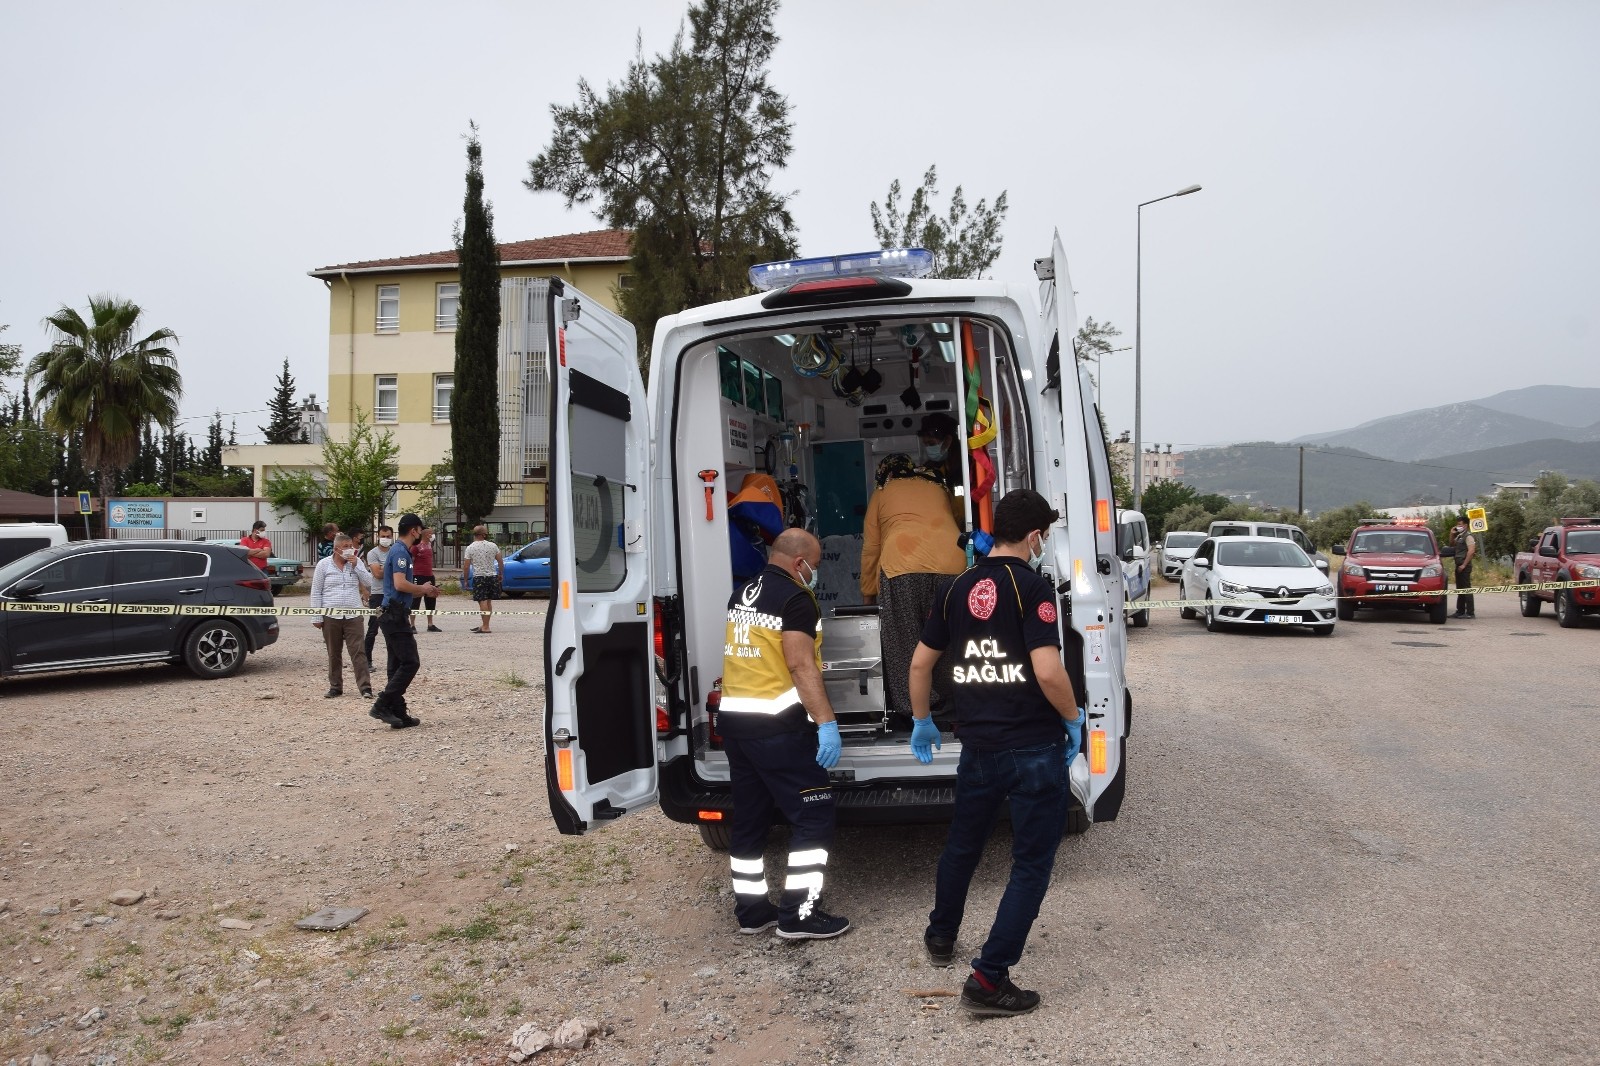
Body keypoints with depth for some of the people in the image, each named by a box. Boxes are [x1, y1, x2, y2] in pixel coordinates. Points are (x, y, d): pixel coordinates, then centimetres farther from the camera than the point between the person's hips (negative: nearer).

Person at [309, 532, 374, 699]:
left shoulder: (356, 562, 7)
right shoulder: (323, 564, 1)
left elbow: (369, 583, 0)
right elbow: (316, 592, 3)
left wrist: (356, 565, -10)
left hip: (354, 615, 1)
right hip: (331, 616, 0)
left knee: (358, 652, -5)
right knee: (334, 654, 9)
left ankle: (365, 687, -7)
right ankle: (335, 687, 18)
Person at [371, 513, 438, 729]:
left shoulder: (398, 550, 19)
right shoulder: (400, 552, -13)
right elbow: (400, 584, -24)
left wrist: (423, 590, 16)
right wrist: (423, 589, -9)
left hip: (394, 616, 11)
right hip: (396, 616, -11)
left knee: (398, 666, 10)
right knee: (410, 662, -10)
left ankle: (399, 714, 11)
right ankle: (382, 705, -9)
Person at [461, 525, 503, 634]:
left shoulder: (470, 548, -6)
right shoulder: (493, 545, 1)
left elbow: (466, 566, -7)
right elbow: (500, 562, 6)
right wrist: (500, 574, 20)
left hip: (479, 577, -4)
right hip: (492, 576, 4)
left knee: (483, 602, -5)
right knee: (488, 601, 14)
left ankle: (485, 626, -7)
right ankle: (484, 624, 21)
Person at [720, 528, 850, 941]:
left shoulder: (742, 595, 14)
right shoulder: (795, 598, -12)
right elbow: (800, 665, -20)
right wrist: (826, 721, -22)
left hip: (733, 718, 9)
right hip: (777, 725, -9)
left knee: (749, 818, 15)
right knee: (814, 816, -1)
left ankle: (751, 910, 22)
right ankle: (799, 914, 0)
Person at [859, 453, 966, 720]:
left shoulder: (881, 494, 22)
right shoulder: (938, 487, 30)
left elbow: (870, 549, 19)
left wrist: (868, 594, 28)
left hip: (901, 567, -2)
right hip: (951, 564, 3)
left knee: (904, 643, 5)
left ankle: (912, 713, 5)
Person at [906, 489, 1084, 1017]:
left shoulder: (959, 587, 7)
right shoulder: (1031, 586, -12)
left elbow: (920, 662, 13)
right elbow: (1048, 672, -22)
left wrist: (922, 722, 27)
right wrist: (1073, 719, -4)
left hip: (977, 747, 6)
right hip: (1034, 749, -6)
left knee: (962, 844, 26)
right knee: (1032, 863, 5)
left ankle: (940, 937, 45)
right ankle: (988, 980, 3)